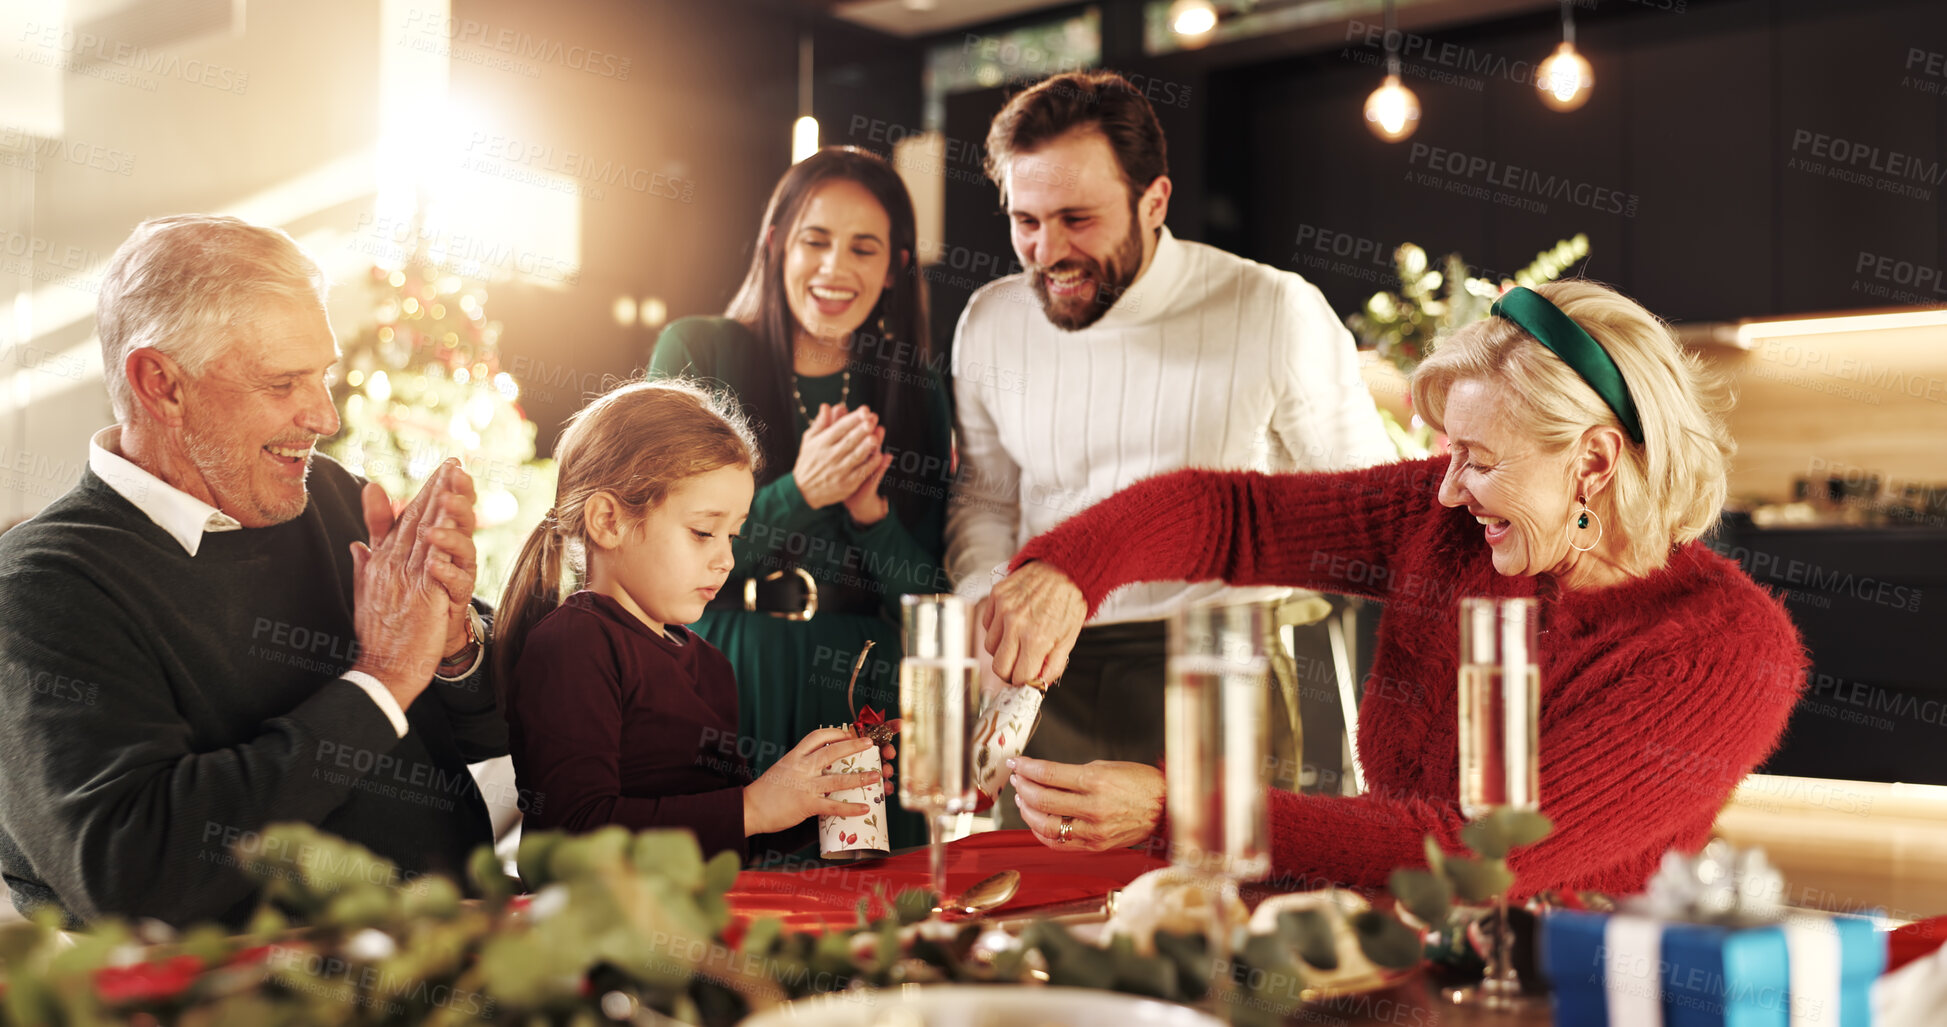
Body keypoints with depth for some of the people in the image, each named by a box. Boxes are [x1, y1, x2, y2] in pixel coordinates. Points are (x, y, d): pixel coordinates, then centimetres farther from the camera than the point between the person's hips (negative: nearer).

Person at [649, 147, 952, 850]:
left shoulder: (915, 390, 7)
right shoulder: (698, 351, -1)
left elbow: (931, 591, 4)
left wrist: (871, 513, -15)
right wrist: (800, 494, -18)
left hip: (859, 693, 2)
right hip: (718, 687, -2)